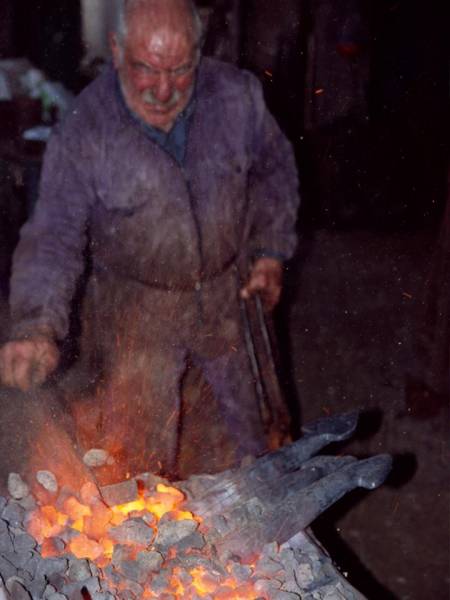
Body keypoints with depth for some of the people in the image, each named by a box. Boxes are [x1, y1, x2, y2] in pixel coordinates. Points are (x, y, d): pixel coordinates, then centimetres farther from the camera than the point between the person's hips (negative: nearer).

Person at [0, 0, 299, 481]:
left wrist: (271, 249, 0)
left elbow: (273, 170, 6)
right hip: (133, 310, -2)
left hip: (227, 297, 3)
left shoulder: (237, 96, -13)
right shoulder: (84, 131, -21)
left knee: (241, 441, 20)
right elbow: (53, 237, -22)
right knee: (132, 458, 4)